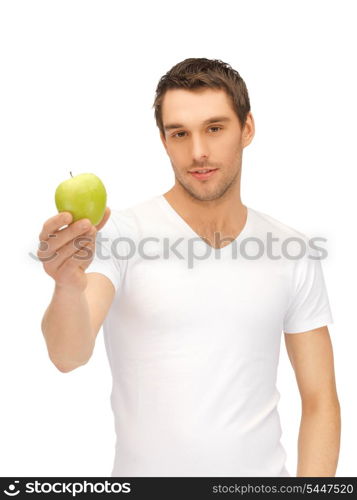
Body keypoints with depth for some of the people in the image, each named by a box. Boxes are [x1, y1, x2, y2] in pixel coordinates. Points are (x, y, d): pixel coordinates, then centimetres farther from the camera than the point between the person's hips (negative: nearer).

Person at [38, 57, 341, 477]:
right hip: (145, 469, -1)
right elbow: (69, 356, -26)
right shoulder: (119, 235, -12)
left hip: (261, 470, 2)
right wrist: (69, 286, -45)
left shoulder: (294, 253, -4)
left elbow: (319, 401, -1)